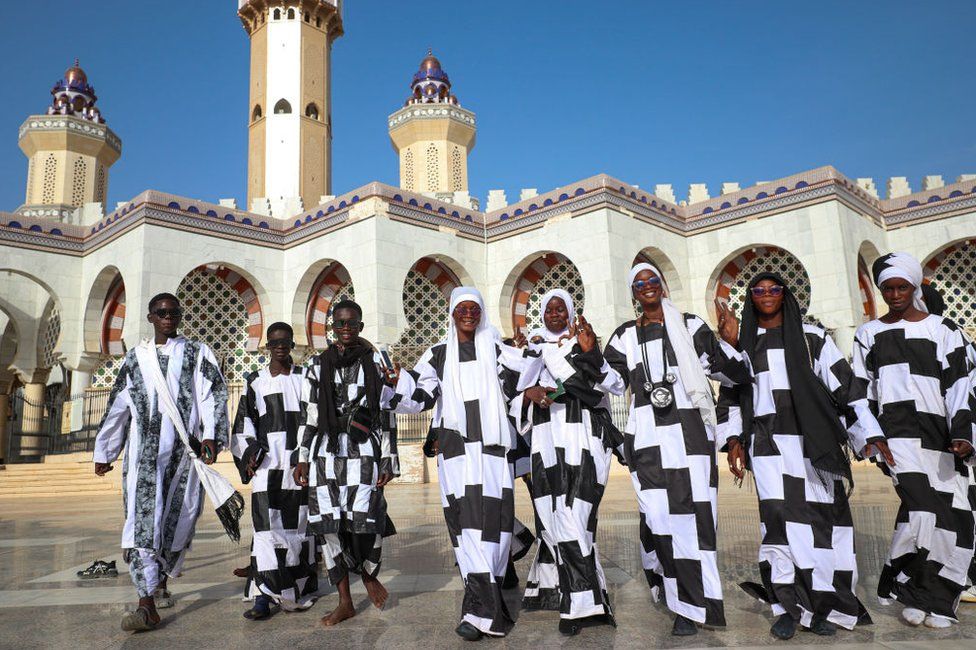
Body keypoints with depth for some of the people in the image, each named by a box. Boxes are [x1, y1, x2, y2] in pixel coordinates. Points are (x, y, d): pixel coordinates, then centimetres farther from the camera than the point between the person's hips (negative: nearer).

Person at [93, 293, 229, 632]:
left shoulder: (197, 353, 8)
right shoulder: (135, 357, 16)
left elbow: (214, 394, -3)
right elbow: (117, 406, 18)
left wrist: (210, 435, -16)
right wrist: (103, 451, 18)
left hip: (184, 450, -1)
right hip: (144, 450, 1)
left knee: (178, 520, 4)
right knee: (142, 520, -10)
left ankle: (160, 583, 28)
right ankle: (148, 606, -10)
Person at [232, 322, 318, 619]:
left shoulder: (305, 378, 8)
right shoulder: (255, 381, 9)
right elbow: (244, 422, 10)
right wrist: (249, 454, -3)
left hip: (299, 461, 1)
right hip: (267, 463, 0)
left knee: (299, 525, 6)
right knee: (267, 525, -8)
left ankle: (300, 590, 18)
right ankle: (264, 595, -6)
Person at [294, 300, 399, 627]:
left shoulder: (375, 363, 6)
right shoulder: (318, 365, 11)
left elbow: (386, 414, 5)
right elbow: (308, 414, 12)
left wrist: (388, 460, 2)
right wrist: (302, 458, 8)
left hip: (364, 452, -2)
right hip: (326, 452, 2)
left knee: (363, 521, -9)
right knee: (329, 524, 1)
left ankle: (369, 575, 25)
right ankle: (345, 602, 16)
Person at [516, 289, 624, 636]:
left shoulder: (583, 340, 10)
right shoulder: (534, 345, 17)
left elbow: (600, 383, -3)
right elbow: (517, 384, 9)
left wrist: (588, 352, -14)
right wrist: (531, 392, -12)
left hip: (580, 435, -2)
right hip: (546, 438, 2)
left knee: (570, 511, -12)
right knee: (553, 511, -4)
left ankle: (577, 602, -6)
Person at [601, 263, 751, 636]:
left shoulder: (689, 326, 9)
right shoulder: (626, 335, 15)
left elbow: (730, 373, 6)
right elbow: (614, 381, 9)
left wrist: (730, 342, -12)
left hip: (688, 429, -1)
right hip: (647, 434, 1)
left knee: (690, 509, -6)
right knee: (656, 511, -6)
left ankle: (688, 604, 4)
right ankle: (687, 605, 10)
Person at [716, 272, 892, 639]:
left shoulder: (812, 338, 9)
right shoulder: (743, 346, 14)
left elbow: (845, 384, 5)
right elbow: (730, 397, 14)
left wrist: (869, 432, -2)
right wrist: (734, 439, 4)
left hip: (813, 441, 0)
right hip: (768, 442, 0)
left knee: (821, 518, -1)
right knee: (779, 518, -9)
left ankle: (821, 606, 12)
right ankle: (787, 607, -1)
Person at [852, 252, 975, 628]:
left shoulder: (943, 330, 12)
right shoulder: (869, 334, 14)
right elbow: (861, 392, 14)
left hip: (940, 434, 2)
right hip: (897, 431, -1)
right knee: (920, 502, -19)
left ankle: (934, 597, 13)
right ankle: (899, 585, -3)